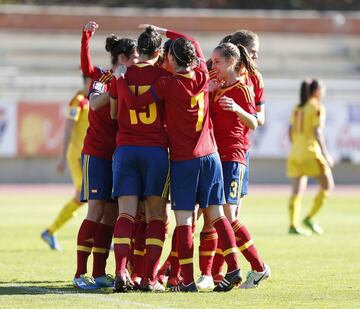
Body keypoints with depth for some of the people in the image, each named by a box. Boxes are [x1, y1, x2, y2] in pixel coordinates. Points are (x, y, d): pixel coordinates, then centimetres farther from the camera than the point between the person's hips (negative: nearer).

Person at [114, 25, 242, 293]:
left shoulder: (169, 84, -12)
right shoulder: (203, 76, 3)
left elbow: (134, 103, -13)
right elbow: (195, 45, 23)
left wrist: (120, 79, 0)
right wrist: (165, 32, 30)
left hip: (183, 160, -5)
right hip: (209, 155, 5)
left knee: (184, 220, -3)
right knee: (216, 214, 7)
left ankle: (188, 281, -7)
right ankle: (234, 269, -3)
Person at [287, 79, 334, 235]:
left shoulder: (297, 109, 12)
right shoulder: (317, 107, -8)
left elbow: (290, 132, 11)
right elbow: (317, 132, -16)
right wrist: (325, 154, -13)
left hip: (296, 153, 7)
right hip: (311, 153, -7)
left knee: (297, 190, 6)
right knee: (327, 186, 4)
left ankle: (293, 225, 1)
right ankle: (309, 218, -1)